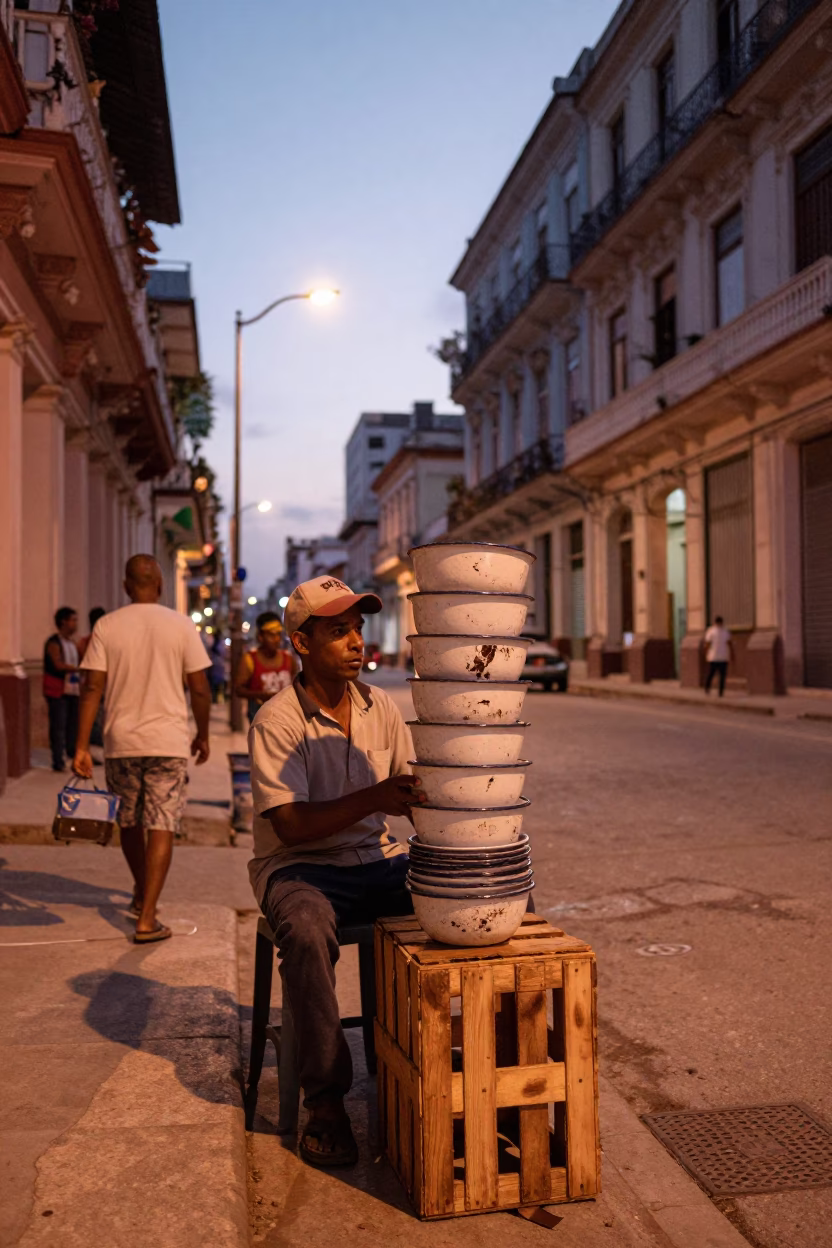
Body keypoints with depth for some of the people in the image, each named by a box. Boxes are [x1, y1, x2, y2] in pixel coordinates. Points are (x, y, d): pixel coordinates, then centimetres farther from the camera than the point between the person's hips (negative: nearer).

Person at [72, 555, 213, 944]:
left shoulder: (107, 626, -1)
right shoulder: (181, 625, -3)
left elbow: (92, 688, -5)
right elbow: (199, 689, -3)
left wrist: (81, 747, -3)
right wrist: (202, 736, 11)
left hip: (121, 741, 2)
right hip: (168, 742, -2)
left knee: (129, 823, 20)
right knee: (161, 828, 1)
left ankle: (141, 895, 38)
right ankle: (146, 919, -3)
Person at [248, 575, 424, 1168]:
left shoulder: (380, 706, 4)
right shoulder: (277, 721, -12)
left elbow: (406, 790, 9)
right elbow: (290, 824, -19)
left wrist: (419, 797, -15)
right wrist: (372, 798, -31)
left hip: (377, 859, 5)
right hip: (300, 866, -4)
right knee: (308, 929, -36)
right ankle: (326, 1100, -19)